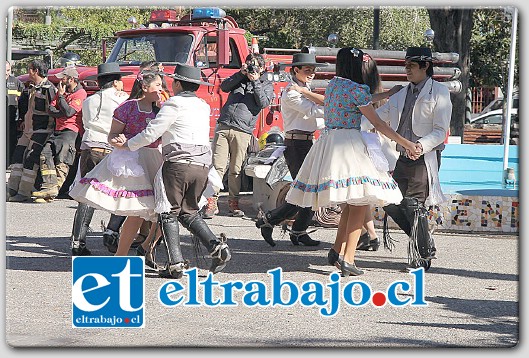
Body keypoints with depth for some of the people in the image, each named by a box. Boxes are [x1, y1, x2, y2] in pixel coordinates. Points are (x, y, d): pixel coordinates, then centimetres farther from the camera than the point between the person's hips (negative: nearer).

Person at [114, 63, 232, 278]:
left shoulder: (175, 104, -4)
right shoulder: (203, 106, 18)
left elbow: (151, 133, -6)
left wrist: (126, 145, 6)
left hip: (178, 163, -6)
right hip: (202, 166, 7)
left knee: (170, 213, 3)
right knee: (189, 212, 16)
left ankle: (176, 263, -6)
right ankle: (216, 246, -6)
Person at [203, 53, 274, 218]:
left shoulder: (266, 85, 13)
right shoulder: (240, 79, 21)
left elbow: (264, 102, -4)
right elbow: (224, 87, 5)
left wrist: (255, 81, -6)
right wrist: (241, 74, -1)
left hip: (242, 131, -2)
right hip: (223, 127, 2)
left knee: (236, 169, 1)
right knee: (217, 166, -8)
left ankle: (233, 202, 12)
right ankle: (212, 202, -10)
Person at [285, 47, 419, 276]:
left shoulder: (332, 84, 14)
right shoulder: (356, 89, -10)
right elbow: (377, 124, -9)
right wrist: (405, 143, -4)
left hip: (328, 143, 8)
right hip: (348, 144, -8)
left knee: (351, 202, 17)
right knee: (360, 202, -5)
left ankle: (337, 250, 13)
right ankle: (347, 258, -12)